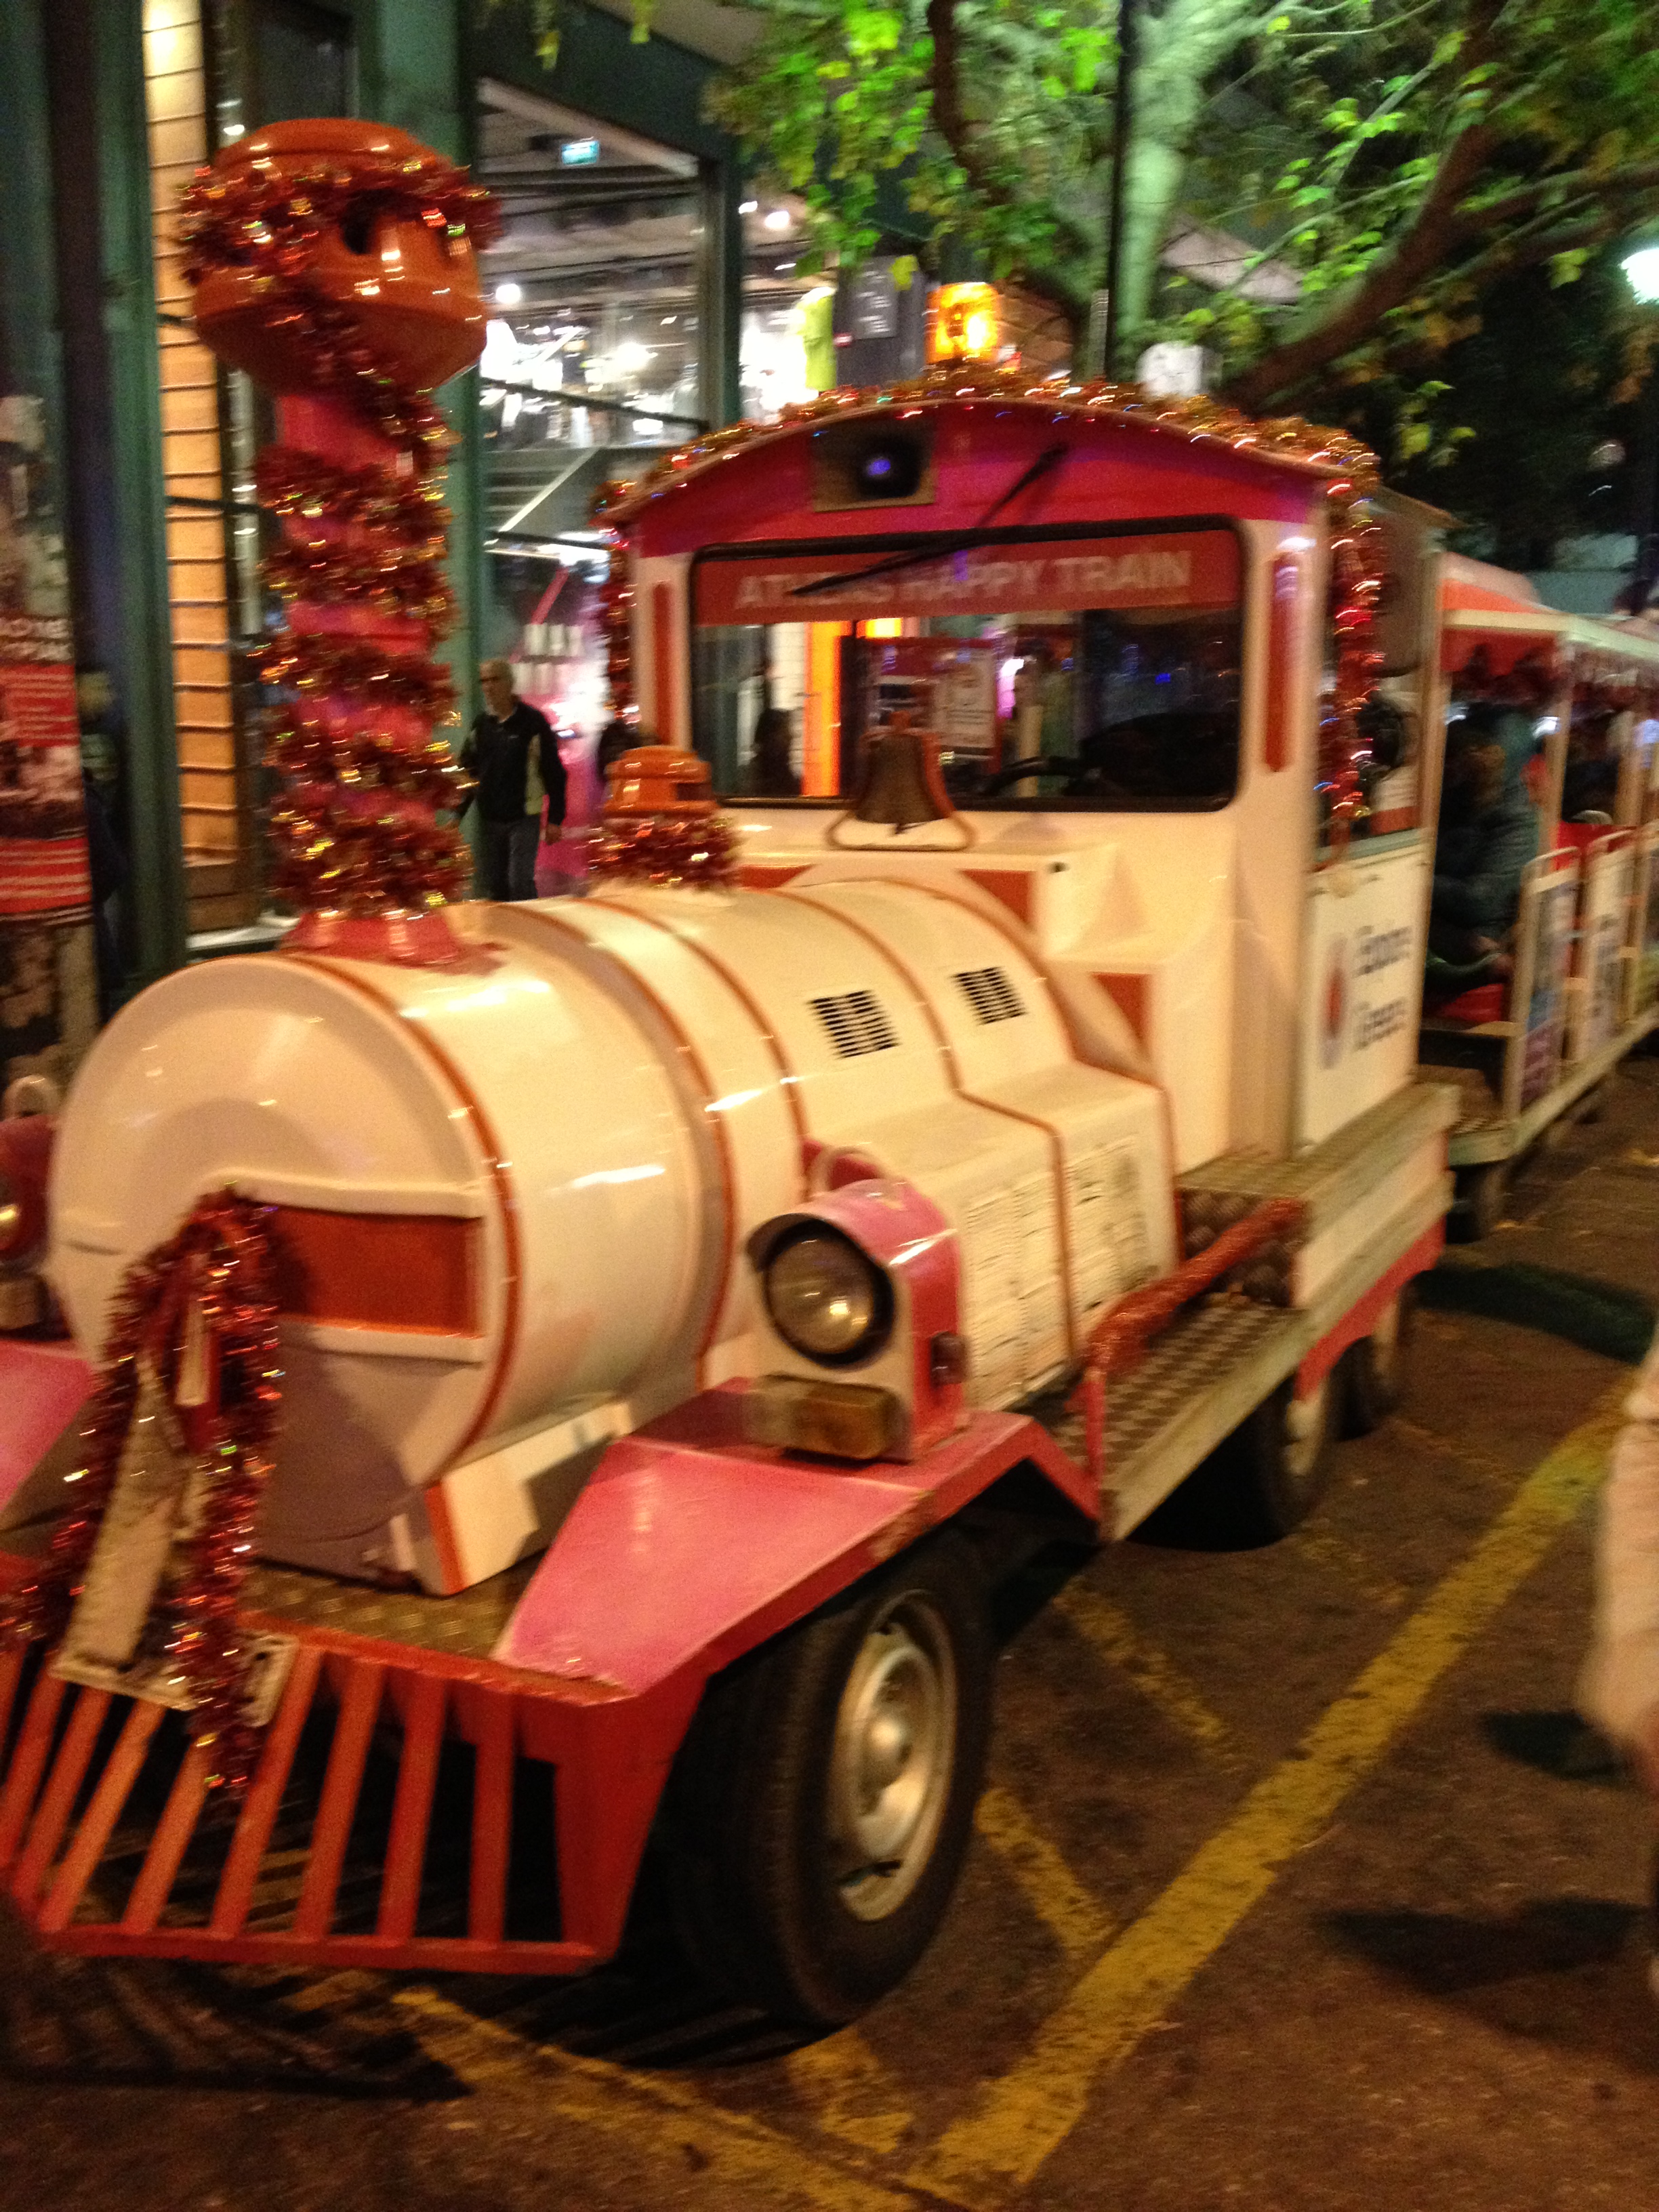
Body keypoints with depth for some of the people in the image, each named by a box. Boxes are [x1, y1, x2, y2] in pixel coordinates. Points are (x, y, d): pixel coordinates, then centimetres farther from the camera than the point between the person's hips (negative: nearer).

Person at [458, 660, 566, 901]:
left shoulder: (533, 721, -6)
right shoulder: (481, 725, 8)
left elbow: (554, 772, -6)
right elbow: (467, 771, 14)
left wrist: (555, 818, -10)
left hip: (524, 818, -5)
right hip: (490, 818, 5)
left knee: (519, 883, -13)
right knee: (493, 888, 8)